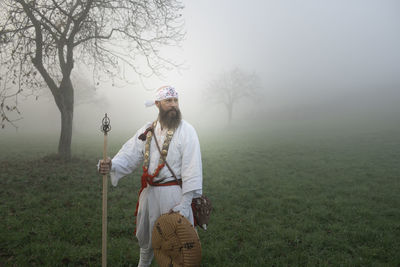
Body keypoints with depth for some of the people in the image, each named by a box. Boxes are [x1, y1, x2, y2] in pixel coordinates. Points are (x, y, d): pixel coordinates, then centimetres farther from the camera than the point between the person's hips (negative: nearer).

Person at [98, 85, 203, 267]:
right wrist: (111, 165, -20)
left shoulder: (186, 131, -9)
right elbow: (129, 155, 2)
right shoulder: (147, 130, 7)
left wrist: (184, 203, -18)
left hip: (174, 193, -5)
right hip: (149, 191, 5)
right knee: (145, 235, 22)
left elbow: (192, 169, -14)